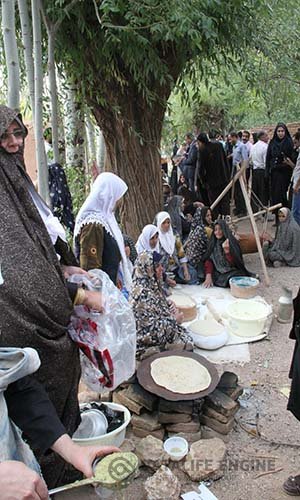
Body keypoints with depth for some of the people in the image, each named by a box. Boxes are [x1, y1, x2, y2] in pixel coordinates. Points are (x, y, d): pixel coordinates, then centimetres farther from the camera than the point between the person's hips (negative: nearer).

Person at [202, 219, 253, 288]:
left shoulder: (232, 242, -6)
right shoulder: (212, 243, 4)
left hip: (232, 272, -4)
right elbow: (208, 260, -3)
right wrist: (208, 276, -19)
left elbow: (234, 262, -11)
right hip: (217, 273, 4)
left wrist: (227, 251, -30)